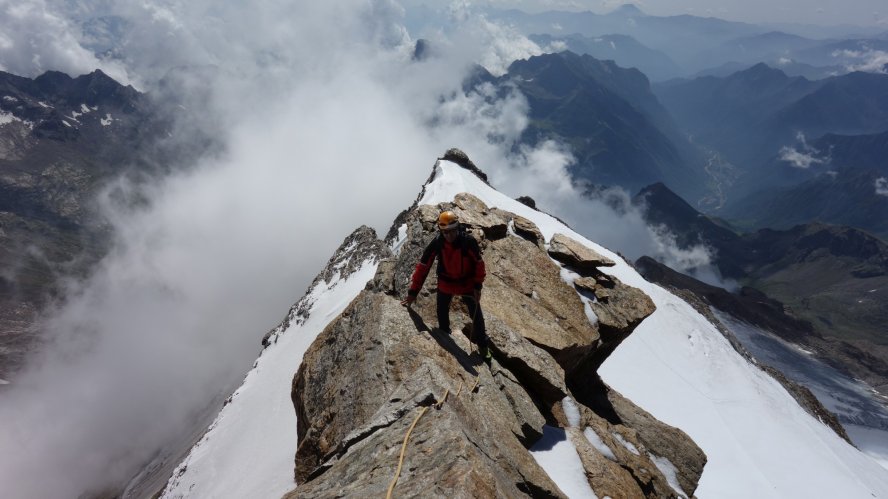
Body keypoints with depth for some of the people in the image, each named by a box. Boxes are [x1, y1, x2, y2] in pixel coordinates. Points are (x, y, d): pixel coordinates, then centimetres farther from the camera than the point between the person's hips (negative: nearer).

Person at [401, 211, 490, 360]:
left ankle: (482, 345, 31)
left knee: (476, 315, 8)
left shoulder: (469, 241, -27)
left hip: (467, 284, -1)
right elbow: (423, 266, -19)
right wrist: (413, 292, -19)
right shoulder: (436, 243, -24)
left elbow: (478, 263, -12)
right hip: (445, 285, 2)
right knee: (442, 314, 19)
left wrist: (478, 285, -14)